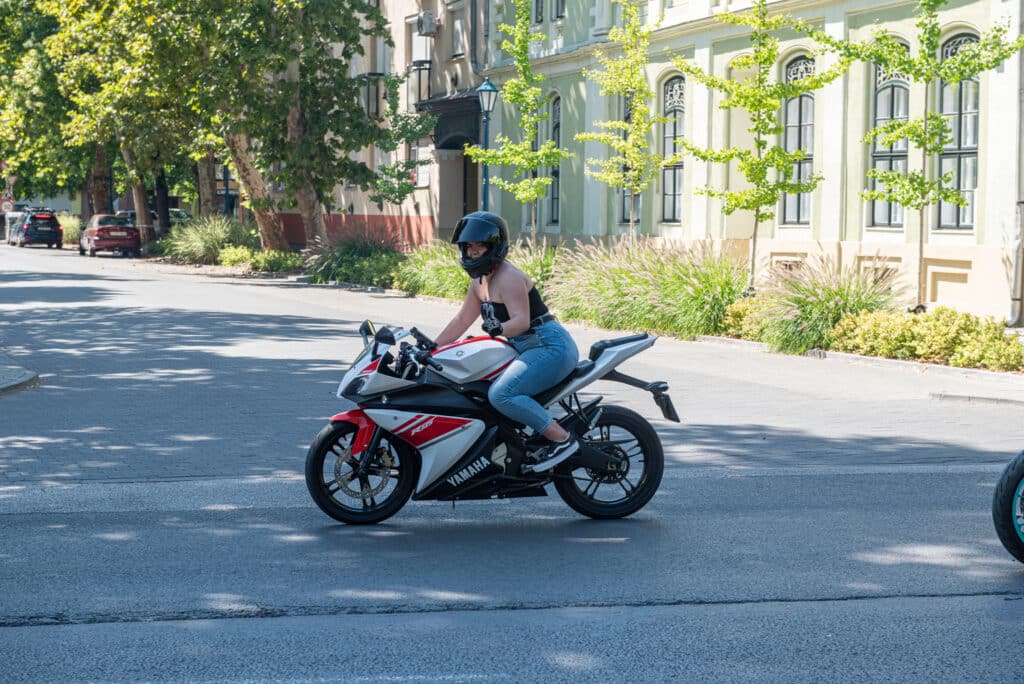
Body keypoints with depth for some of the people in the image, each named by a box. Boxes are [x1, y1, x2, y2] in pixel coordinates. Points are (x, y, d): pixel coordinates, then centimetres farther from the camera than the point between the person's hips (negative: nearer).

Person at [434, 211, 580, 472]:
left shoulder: (508, 277, -15)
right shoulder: (480, 280, 14)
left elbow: (522, 320, -22)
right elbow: (462, 320, 19)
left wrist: (499, 328, -36)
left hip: (550, 346, -11)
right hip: (526, 349, 11)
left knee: (501, 394, -29)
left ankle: (562, 439, -22)